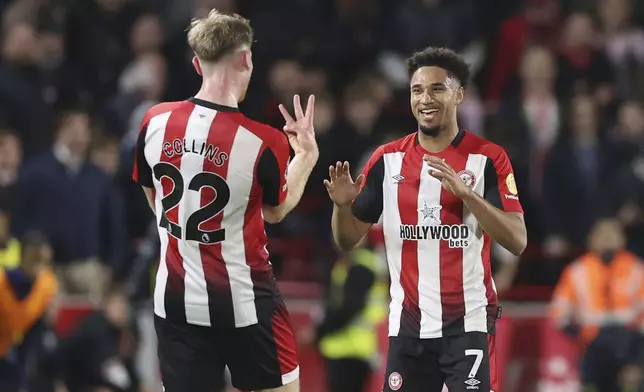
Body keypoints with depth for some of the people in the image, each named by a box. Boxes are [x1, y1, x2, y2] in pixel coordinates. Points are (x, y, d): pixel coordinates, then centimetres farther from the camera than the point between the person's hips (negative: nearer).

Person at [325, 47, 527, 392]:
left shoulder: (488, 158, -4)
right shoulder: (387, 159, 5)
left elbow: (517, 242, -12)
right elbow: (348, 240, 10)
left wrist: (465, 192, -24)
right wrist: (342, 205, -12)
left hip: (468, 322, -3)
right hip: (408, 324, 3)